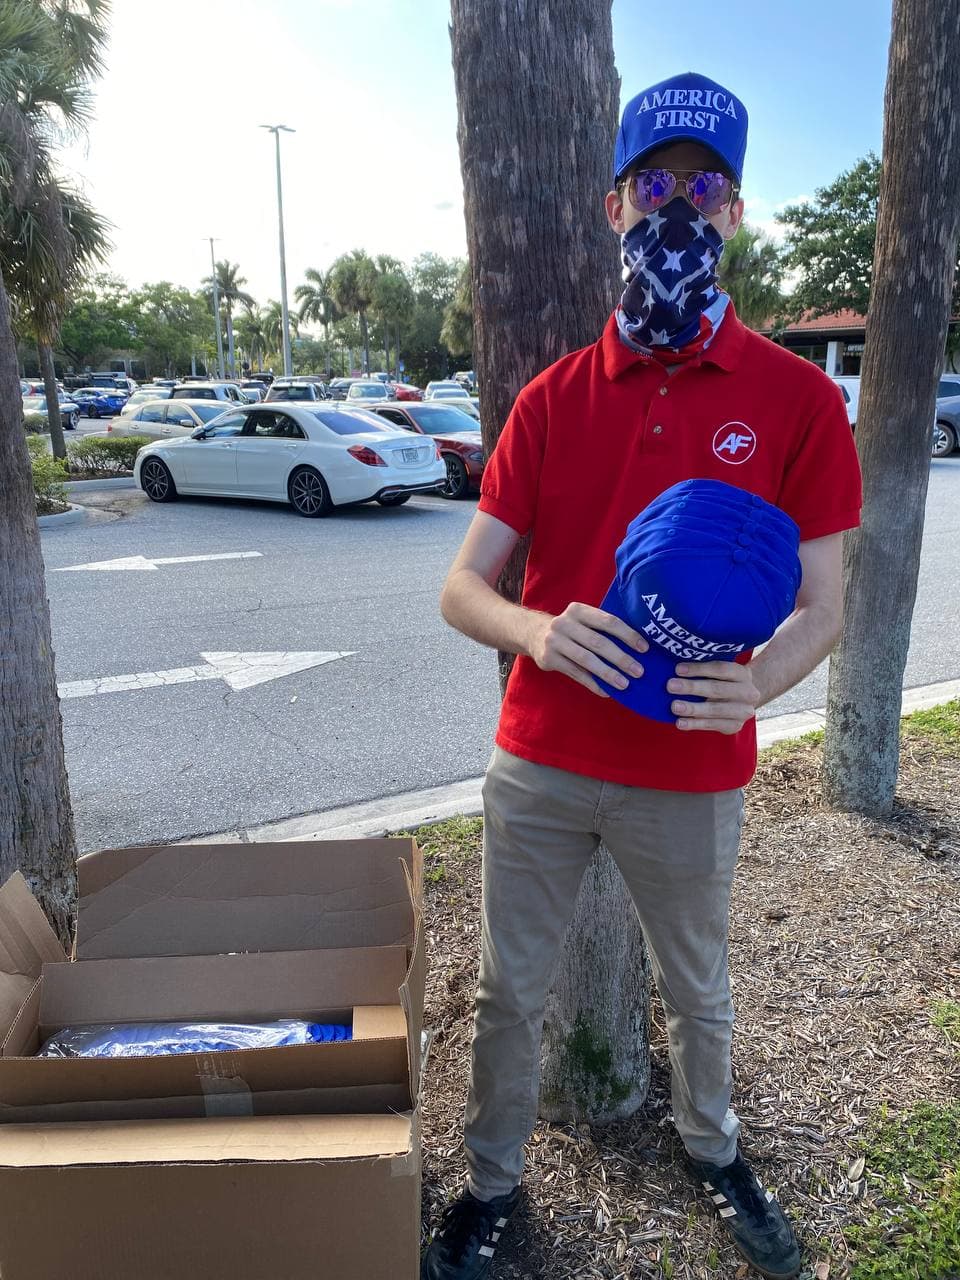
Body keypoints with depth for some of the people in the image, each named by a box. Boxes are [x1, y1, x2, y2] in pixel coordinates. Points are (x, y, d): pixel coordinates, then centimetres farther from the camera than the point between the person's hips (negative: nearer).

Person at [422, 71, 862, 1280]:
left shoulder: (795, 397, -6)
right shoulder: (552, 398, 0)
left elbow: (819, 606, -4)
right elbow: (463, 587, -3)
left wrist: (755, 684, -26)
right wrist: (538, 628, -26)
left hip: (691, 775, -1)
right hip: (539, 761, 2)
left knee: (695, 990, 22)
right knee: (508, 990, 15)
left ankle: (713, 1151, 52)